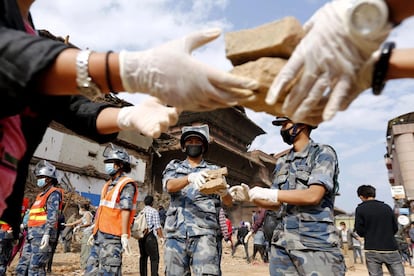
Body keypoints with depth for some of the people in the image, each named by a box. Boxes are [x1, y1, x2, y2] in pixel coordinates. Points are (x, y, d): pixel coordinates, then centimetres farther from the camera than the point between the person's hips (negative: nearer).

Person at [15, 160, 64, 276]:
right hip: (32, 235, 9)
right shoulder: (41, 195, 23)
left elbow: (52, 215, -17)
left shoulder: (54, 193, -5)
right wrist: (29, 233, 23)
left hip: (42, 234, -9)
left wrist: (47, 233, -27)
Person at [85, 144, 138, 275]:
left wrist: (124, 235, -23)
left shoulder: (127, 185, -10)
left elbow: (125, 211, -18)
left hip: (112, 236, -9)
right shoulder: (108, 184, 17)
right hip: (99, 235, 9)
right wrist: (94, 232, 19)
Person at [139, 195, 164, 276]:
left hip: (141, 237, 6)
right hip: (150, 236, -6)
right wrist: (161, 237, -5)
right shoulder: (154, 211, -5)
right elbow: (157, 226, -10)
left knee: (143, 257, 14)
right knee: (154, 258, 0)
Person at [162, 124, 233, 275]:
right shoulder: (173, 166, 16)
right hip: (175, 233, 2)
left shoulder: (214, 170, 13)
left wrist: (224, 192, -22)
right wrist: (190, 178, -27)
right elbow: (169, 186, -6)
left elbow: (228, 202, 3)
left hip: (203, 233, -1)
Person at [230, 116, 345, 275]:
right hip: (282, 244, 6)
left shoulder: (323, 153, -3)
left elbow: (313, 195, -16)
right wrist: (249, 196, 0)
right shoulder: (282, 163, 15)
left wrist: (268, 193, -15)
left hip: (316, 244, -5)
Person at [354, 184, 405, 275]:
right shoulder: (387, 207, 5)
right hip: (391, 249, 2)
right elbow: (395, 228, 10)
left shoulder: (360, 209, -4)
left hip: (372, 251, -2)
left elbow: (360, 231, -5)